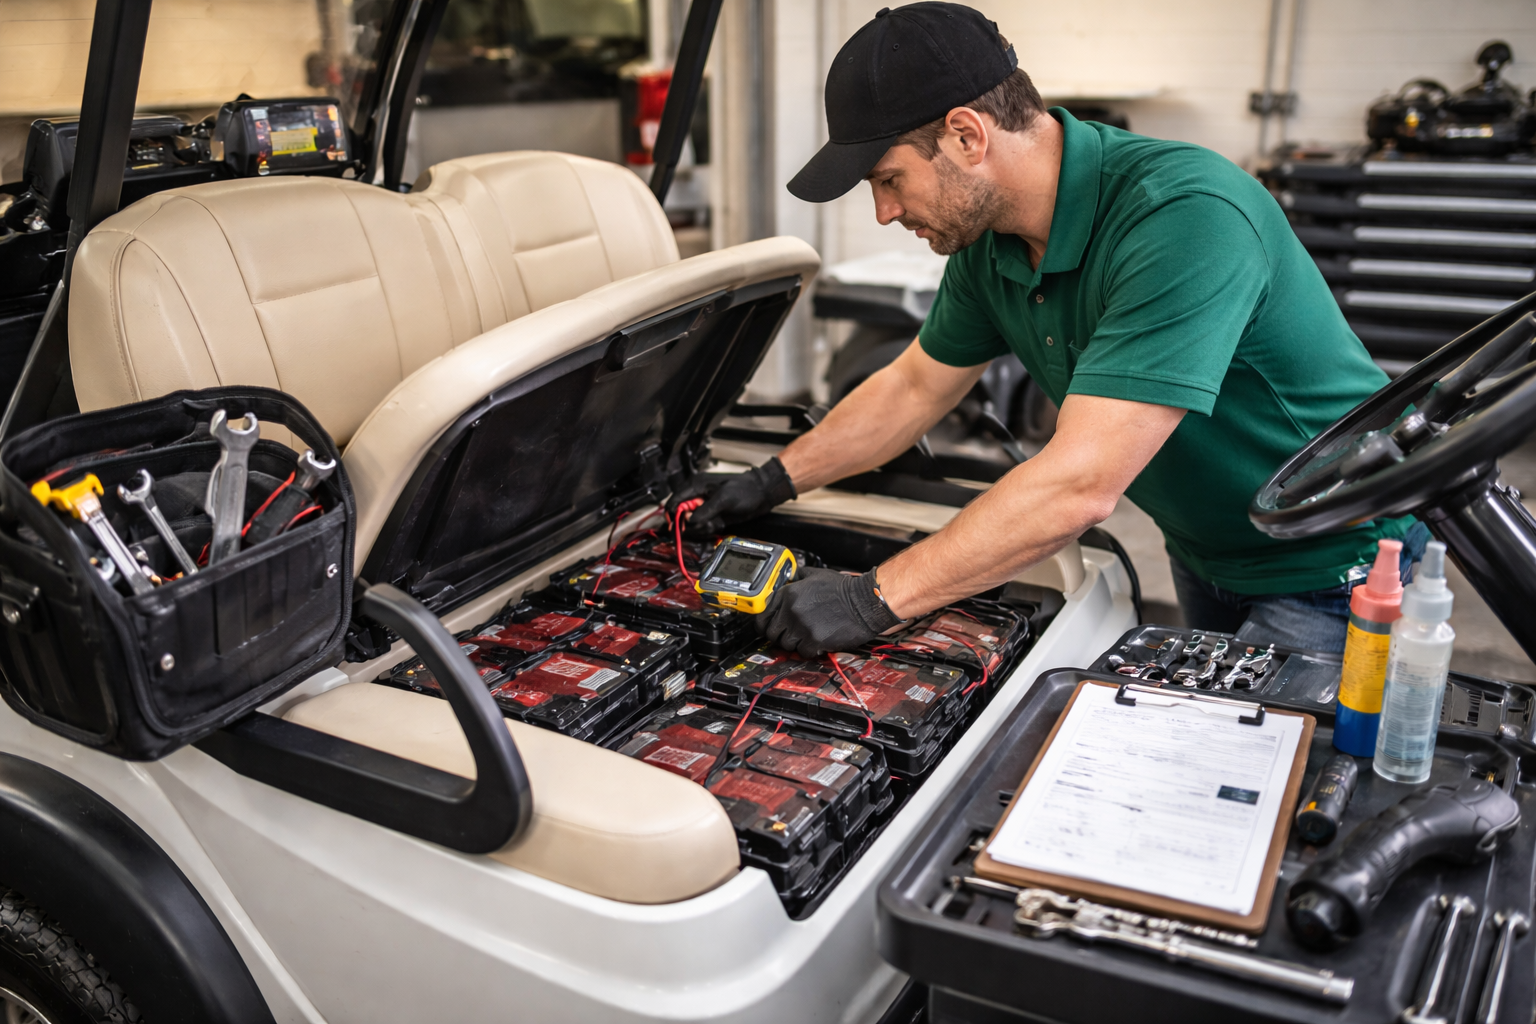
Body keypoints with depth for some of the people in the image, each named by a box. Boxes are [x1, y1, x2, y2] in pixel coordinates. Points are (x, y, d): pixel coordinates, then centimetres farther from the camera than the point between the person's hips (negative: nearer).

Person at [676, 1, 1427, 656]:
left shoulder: (1184, 217, -35)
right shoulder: (992, 242, -7)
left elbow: (1080, 486, -40)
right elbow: (914, 387, 10)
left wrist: (872, 601, -35)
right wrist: (772, 483, 7)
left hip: (1330, 564, -7)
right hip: (1205, 551, 8)